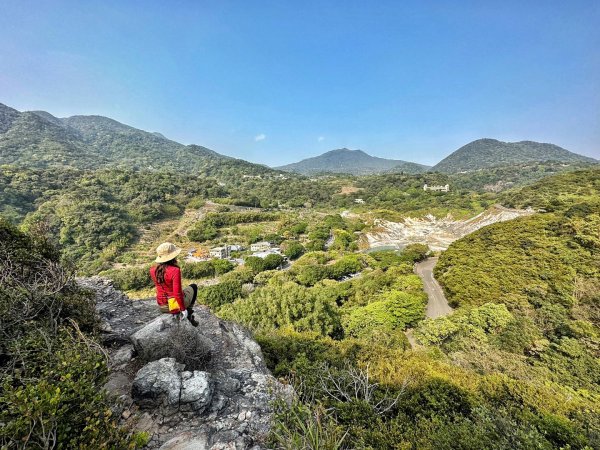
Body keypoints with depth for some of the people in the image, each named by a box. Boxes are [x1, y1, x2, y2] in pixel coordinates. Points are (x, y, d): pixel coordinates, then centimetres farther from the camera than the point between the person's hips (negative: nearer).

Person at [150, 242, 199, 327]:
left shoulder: (153, 270, -9)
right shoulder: (175, 270, -28)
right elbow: (177, 293, -27)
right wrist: (183, 309, -15)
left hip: (162, 306, 6)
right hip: (176, 304, -5)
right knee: (193, 287, 24)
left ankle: (188, 316, 38)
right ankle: (188, 313, 24)